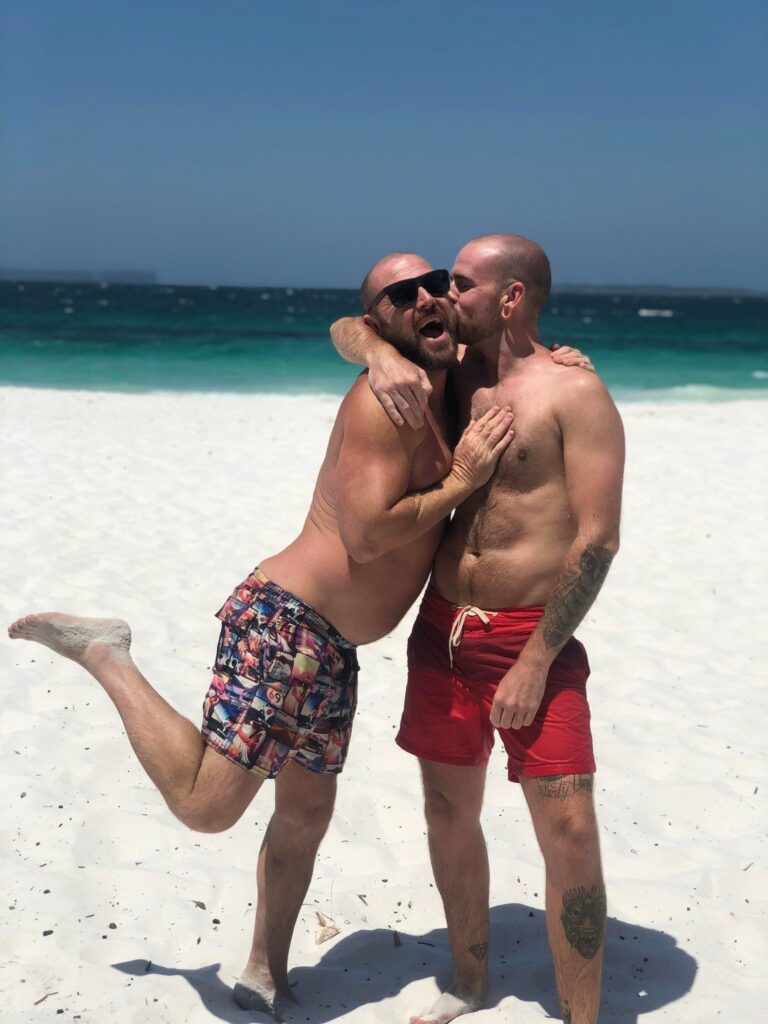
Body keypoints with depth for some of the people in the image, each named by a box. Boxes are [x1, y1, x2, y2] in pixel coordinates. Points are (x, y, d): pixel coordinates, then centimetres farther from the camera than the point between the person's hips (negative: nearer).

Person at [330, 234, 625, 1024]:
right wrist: (380, 353, -10)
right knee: (449, 815, 14)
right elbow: (345, 329, 15)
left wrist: (534, 663, -17)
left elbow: (598, 538, -15)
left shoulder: (574, 394, -10)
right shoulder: (448, 371, 9)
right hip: (443, 631, 6)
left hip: (534, 639, -6)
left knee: (569, 833, -8)